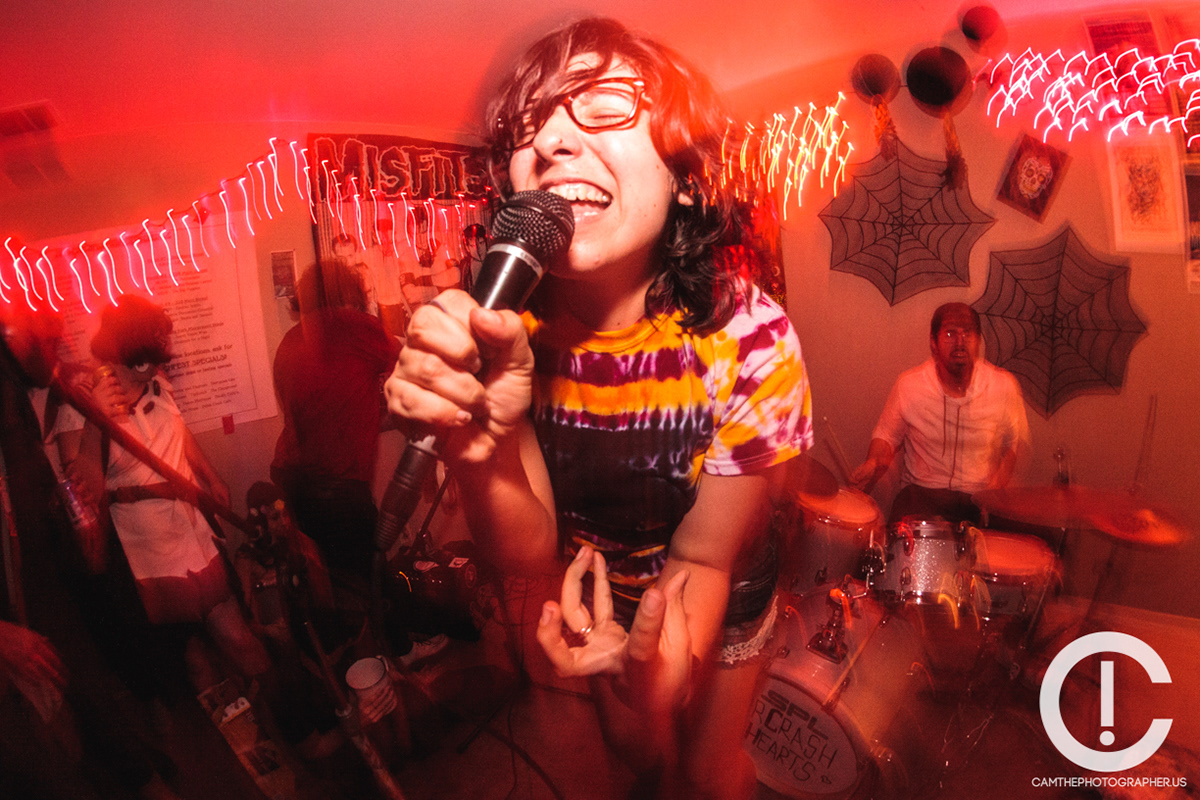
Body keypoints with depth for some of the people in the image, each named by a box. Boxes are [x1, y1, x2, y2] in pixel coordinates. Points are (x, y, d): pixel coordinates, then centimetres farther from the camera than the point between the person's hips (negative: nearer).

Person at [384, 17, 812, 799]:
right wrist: (481, 447, -45)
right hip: (606, 595, 3)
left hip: (718, 594, -2)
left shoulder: (749, 340, -34)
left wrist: (667, 666, -46)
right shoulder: (506, 329, -25)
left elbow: (701, 560, -24)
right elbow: (530, 550, -23)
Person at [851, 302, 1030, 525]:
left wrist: (1001, 477, -9)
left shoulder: (1004, 386, -6)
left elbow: (1017, 441, 9)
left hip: (982, 498, 2)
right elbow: (887, 436, 5)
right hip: (921, 491, -1)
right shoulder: (908, 385, -9)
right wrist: (873, 464, -16)